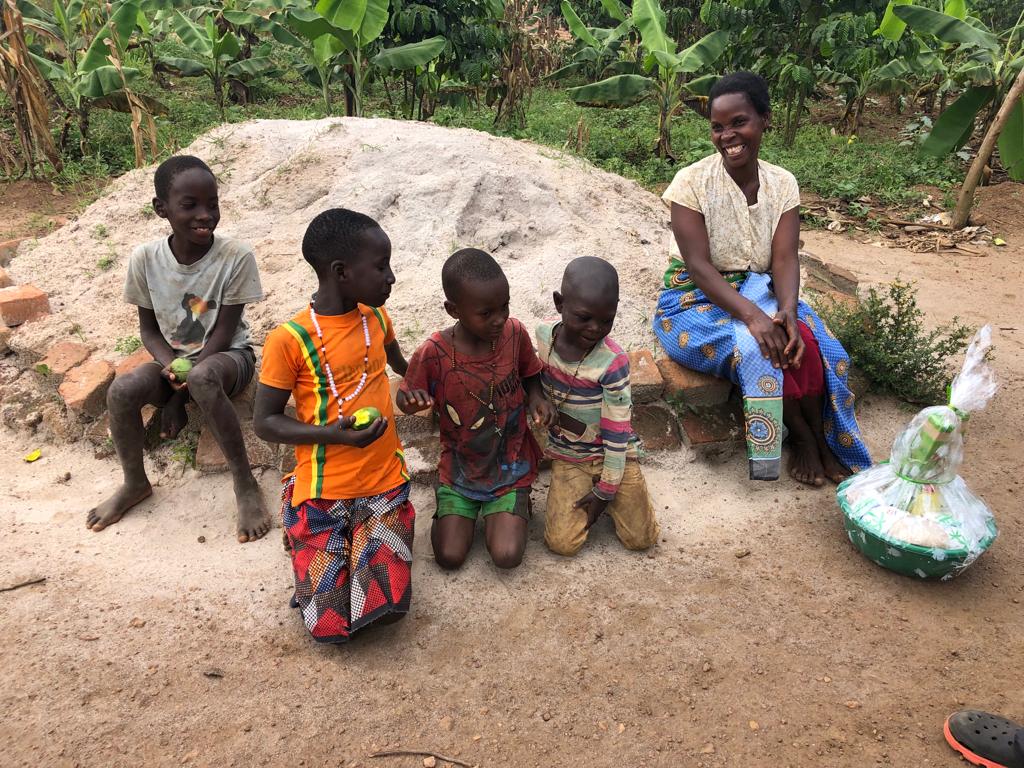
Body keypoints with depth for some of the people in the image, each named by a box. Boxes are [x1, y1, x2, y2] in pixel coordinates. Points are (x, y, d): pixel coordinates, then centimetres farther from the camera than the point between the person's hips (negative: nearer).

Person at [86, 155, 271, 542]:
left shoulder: (236, 256, -20)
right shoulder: (145, 258, -11)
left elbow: (223, 333, -16)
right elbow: (148, 328, 0)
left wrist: (180, 394, -18)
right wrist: (169, 367, -21)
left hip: (228, 355, -4)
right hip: (173, 358, 4)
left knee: (202, 379, -38)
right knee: (121, 390, -24)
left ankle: (245, 484, -24)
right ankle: (135, 482, 4)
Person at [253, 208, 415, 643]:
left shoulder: (377, 318, 2)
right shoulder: (289, 339, -15)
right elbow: (265, 422, -10)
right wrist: (333, 434, -23)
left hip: (384, 485, 3)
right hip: (322, 493, -3)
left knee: (388, 608, -11)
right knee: (330, 626, -6)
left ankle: (361, 542, 19)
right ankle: (308, 538, 21)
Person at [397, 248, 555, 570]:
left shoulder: (514, 332, -14)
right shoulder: (434, 353, -22)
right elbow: (405, 398, -7)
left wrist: (536, 397, -15)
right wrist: (412, 398, -31)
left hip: (511, 464, 1)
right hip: (460, 467, 0)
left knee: (507, 556, -12)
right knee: (449, 556, -5)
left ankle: (497, 511, 21)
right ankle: (457, 504, 25)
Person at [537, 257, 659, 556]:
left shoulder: (613, 362, -24)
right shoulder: (544, 334, -13)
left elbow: (617, 431, -17)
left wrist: (605, 490, -11)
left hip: (613, 454, -2)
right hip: (568, 457, 2)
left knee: (642, 538, -6)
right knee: (562, 543, -10)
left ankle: (602, 496, 20)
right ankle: (581, 491, 17)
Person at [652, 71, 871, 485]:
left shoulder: (782, 183, 0)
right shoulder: (692, 182, -13)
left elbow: (784, 257, -8)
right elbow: (699, 265, -21)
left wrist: (788, 309, -29)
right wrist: (752, 315, -33)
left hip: (760, 291, 4)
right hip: (697, 300, -4)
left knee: (808, 341, -24)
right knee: (754, 347, -31)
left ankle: (823, 439, -1)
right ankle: (802, 437, -6)